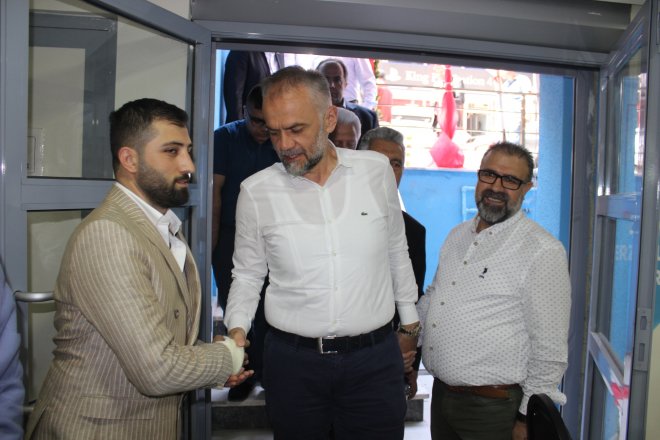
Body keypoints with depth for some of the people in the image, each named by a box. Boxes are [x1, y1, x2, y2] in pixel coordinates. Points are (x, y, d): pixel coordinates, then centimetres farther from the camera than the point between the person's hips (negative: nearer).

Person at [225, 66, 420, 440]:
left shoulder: (377, 170, -3)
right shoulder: (256, 191, -6)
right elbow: (248, 275, 7)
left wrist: (410, 323, 15)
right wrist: (238, 329, -8)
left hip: (375, 357, 1)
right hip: (293, 361, 0)